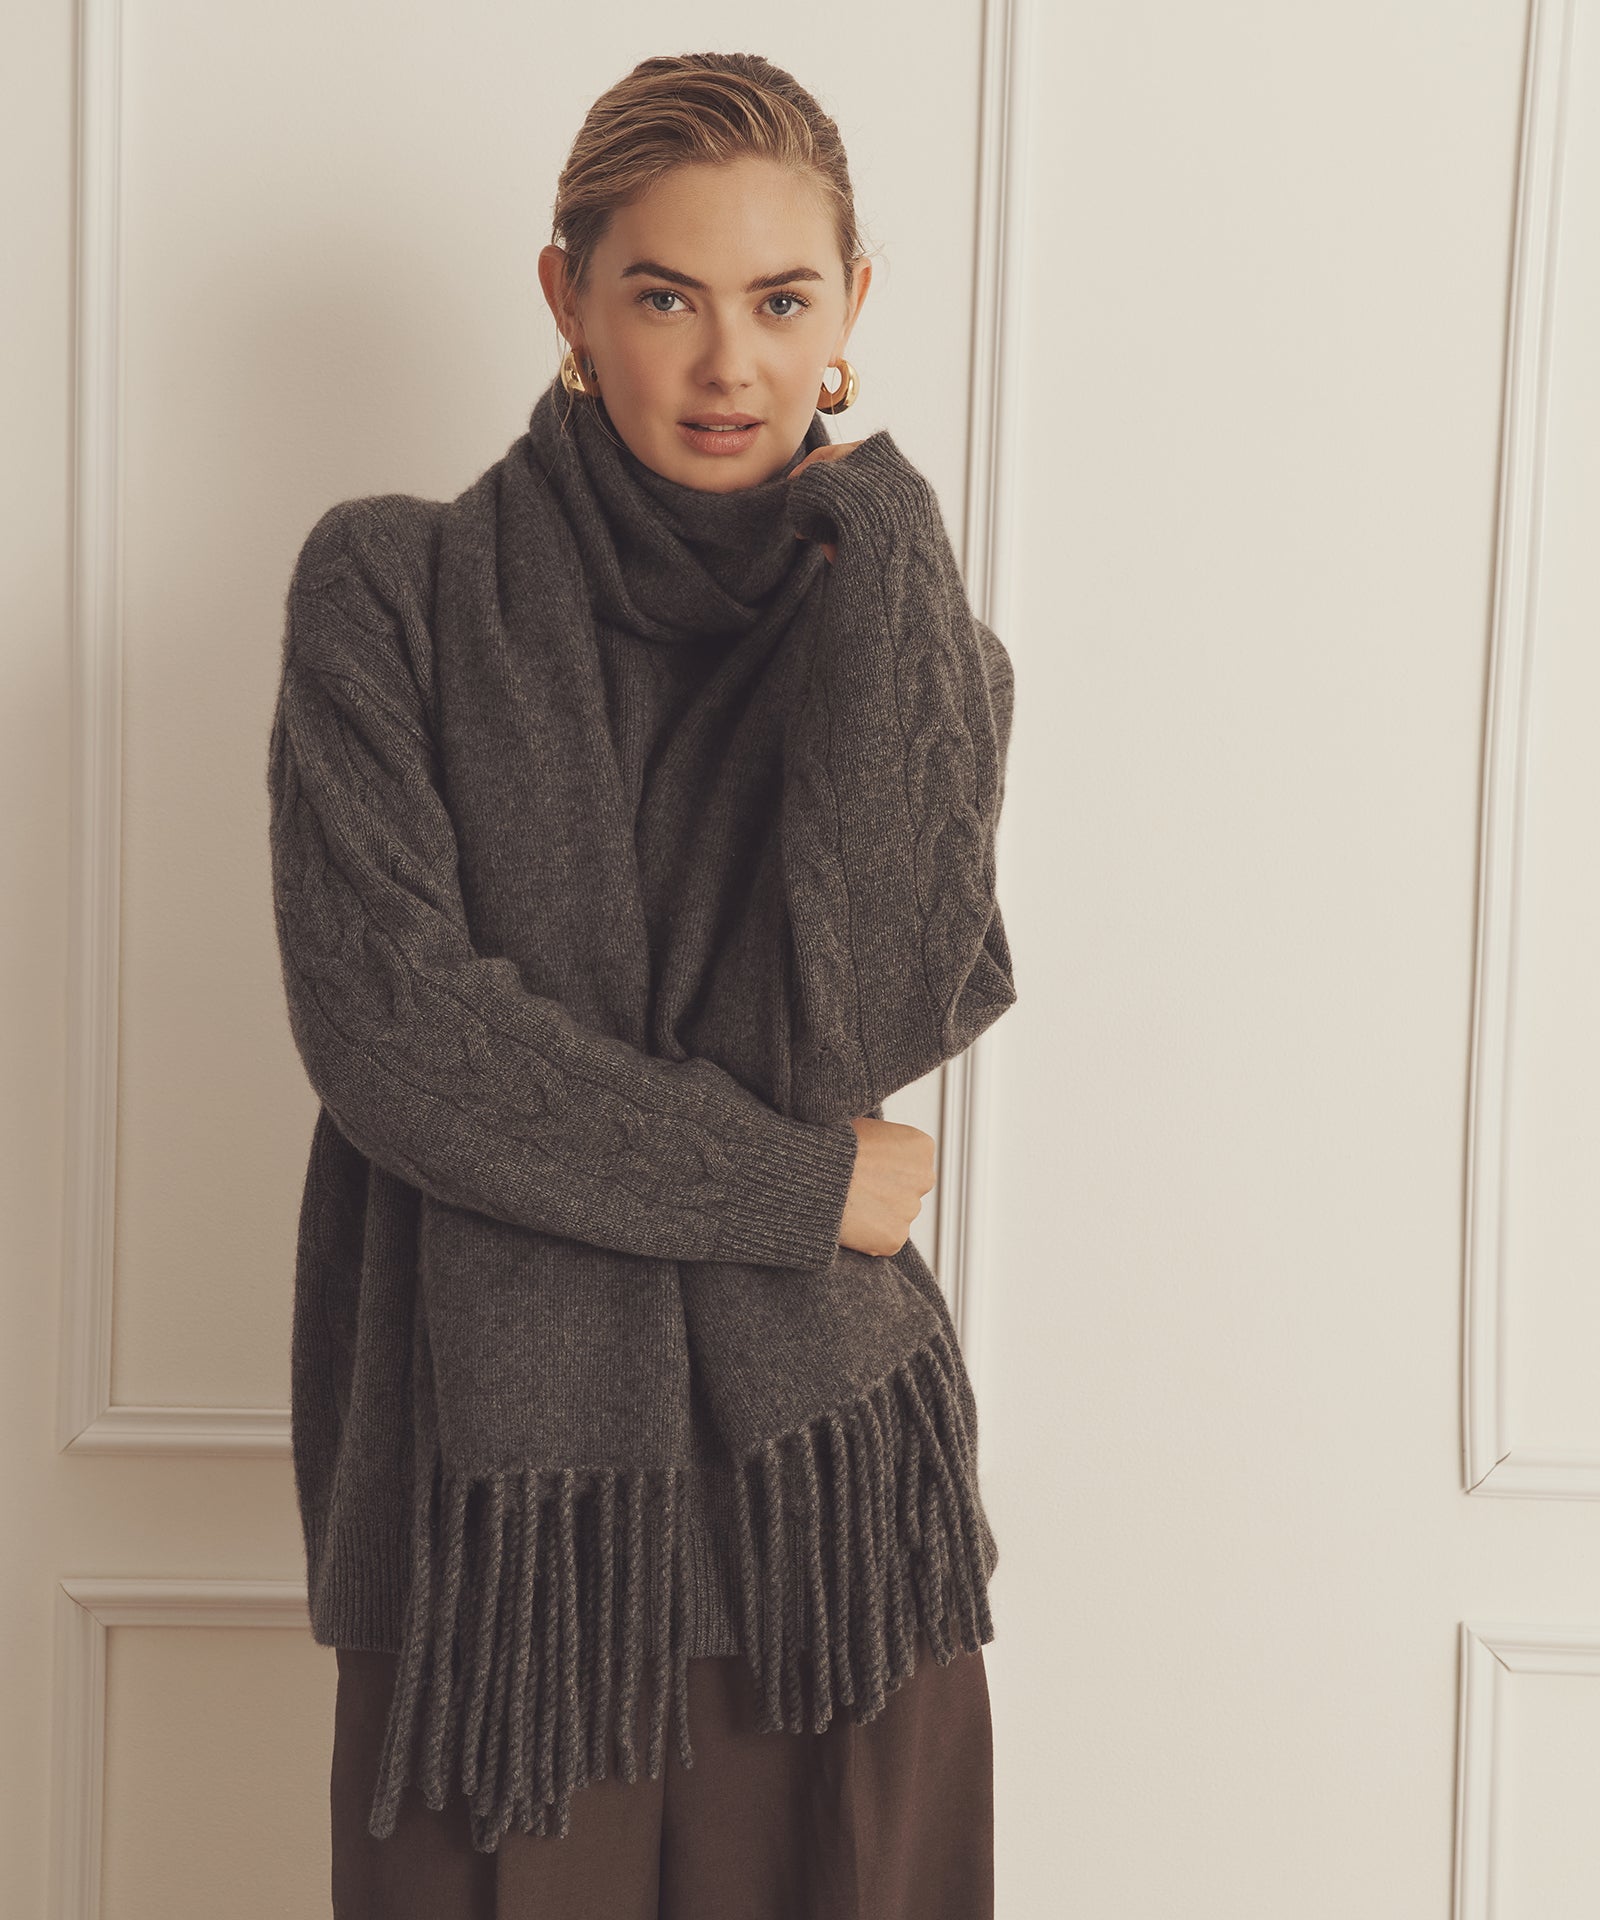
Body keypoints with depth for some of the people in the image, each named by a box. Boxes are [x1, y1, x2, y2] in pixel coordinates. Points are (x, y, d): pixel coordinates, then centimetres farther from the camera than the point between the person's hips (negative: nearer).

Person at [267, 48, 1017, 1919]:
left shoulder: (906, 628, 5)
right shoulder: (392, 593, -2)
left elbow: (859, 1029, -12)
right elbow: (390, 1025, -13)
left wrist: (869, 568, -11)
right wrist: (795, 1186, -9)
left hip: (825, 1473, 2)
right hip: (496, 1468, -1)